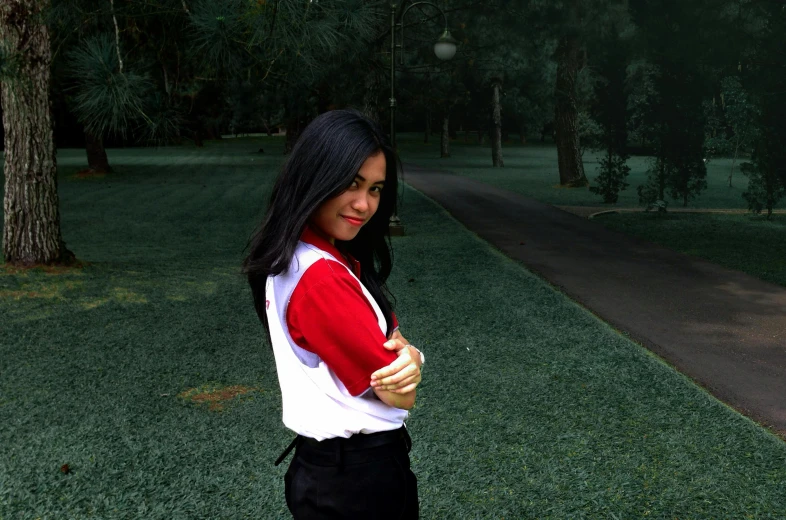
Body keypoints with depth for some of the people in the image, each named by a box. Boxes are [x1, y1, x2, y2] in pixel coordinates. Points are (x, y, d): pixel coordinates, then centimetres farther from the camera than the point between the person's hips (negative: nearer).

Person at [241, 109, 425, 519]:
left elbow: (389, 340, 2)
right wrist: (403, 357, -1)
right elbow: (401, 395, -21)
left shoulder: (336, 259, 3)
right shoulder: (321, 278, -26)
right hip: (356, 478, -9)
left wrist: (406, 358, -19)